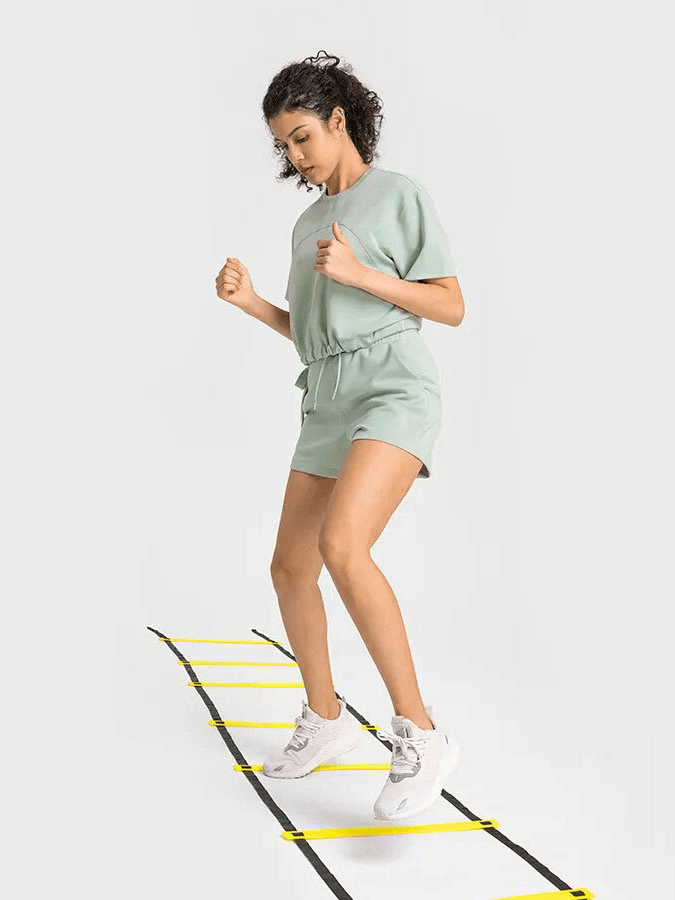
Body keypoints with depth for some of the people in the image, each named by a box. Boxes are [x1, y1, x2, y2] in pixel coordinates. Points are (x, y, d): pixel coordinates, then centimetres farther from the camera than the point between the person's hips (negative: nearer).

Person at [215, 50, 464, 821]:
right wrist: (249, 301, 6)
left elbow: (452, 307, -3)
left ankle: (420, 735, -22)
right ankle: (326, 719, 26)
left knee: (342, 545, -29)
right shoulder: (308, 224, 22)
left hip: (393, 387, -8)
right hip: (327, 402, 8)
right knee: (290, 568, 7)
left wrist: (361, 272, -13)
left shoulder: (400, 194, 3)